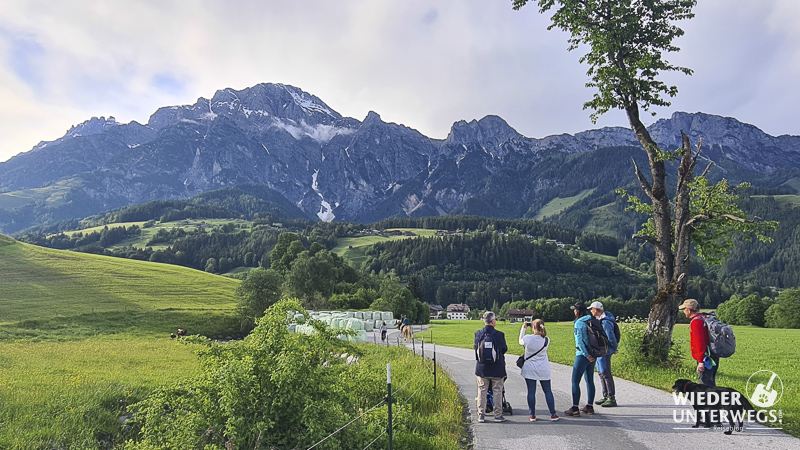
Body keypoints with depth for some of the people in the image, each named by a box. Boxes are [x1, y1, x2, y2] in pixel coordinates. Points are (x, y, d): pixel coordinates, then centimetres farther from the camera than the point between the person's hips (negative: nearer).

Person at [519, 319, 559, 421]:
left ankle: (532, 415, 8)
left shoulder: (527, 338, -16)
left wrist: (523, 328, 12)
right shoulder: (546, 340, -10)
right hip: (543, 370, 2)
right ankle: (553, 414, 14)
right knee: (547, 391, 11)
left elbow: (520, 342, 6)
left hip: (529, 369, -2)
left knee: (531, 391, 4)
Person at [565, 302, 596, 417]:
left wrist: (586, 355, -16)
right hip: (592, 355, 8)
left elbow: (579, 340, -20)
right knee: (590, 381, 15)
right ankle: (590, 407, 22)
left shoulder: (579, 323, -13)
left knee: (575, 382, -3)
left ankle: (575, 409, -3)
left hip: (582, 355, -8)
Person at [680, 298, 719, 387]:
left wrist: (701, 361, -22)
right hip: (713, 358, 10)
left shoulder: (695, 322, -16)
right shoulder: (704, 318, 15)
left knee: (706, 385, -8)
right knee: (710, 384, 16)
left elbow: (700, 342, -23)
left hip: (705, 359, -10)